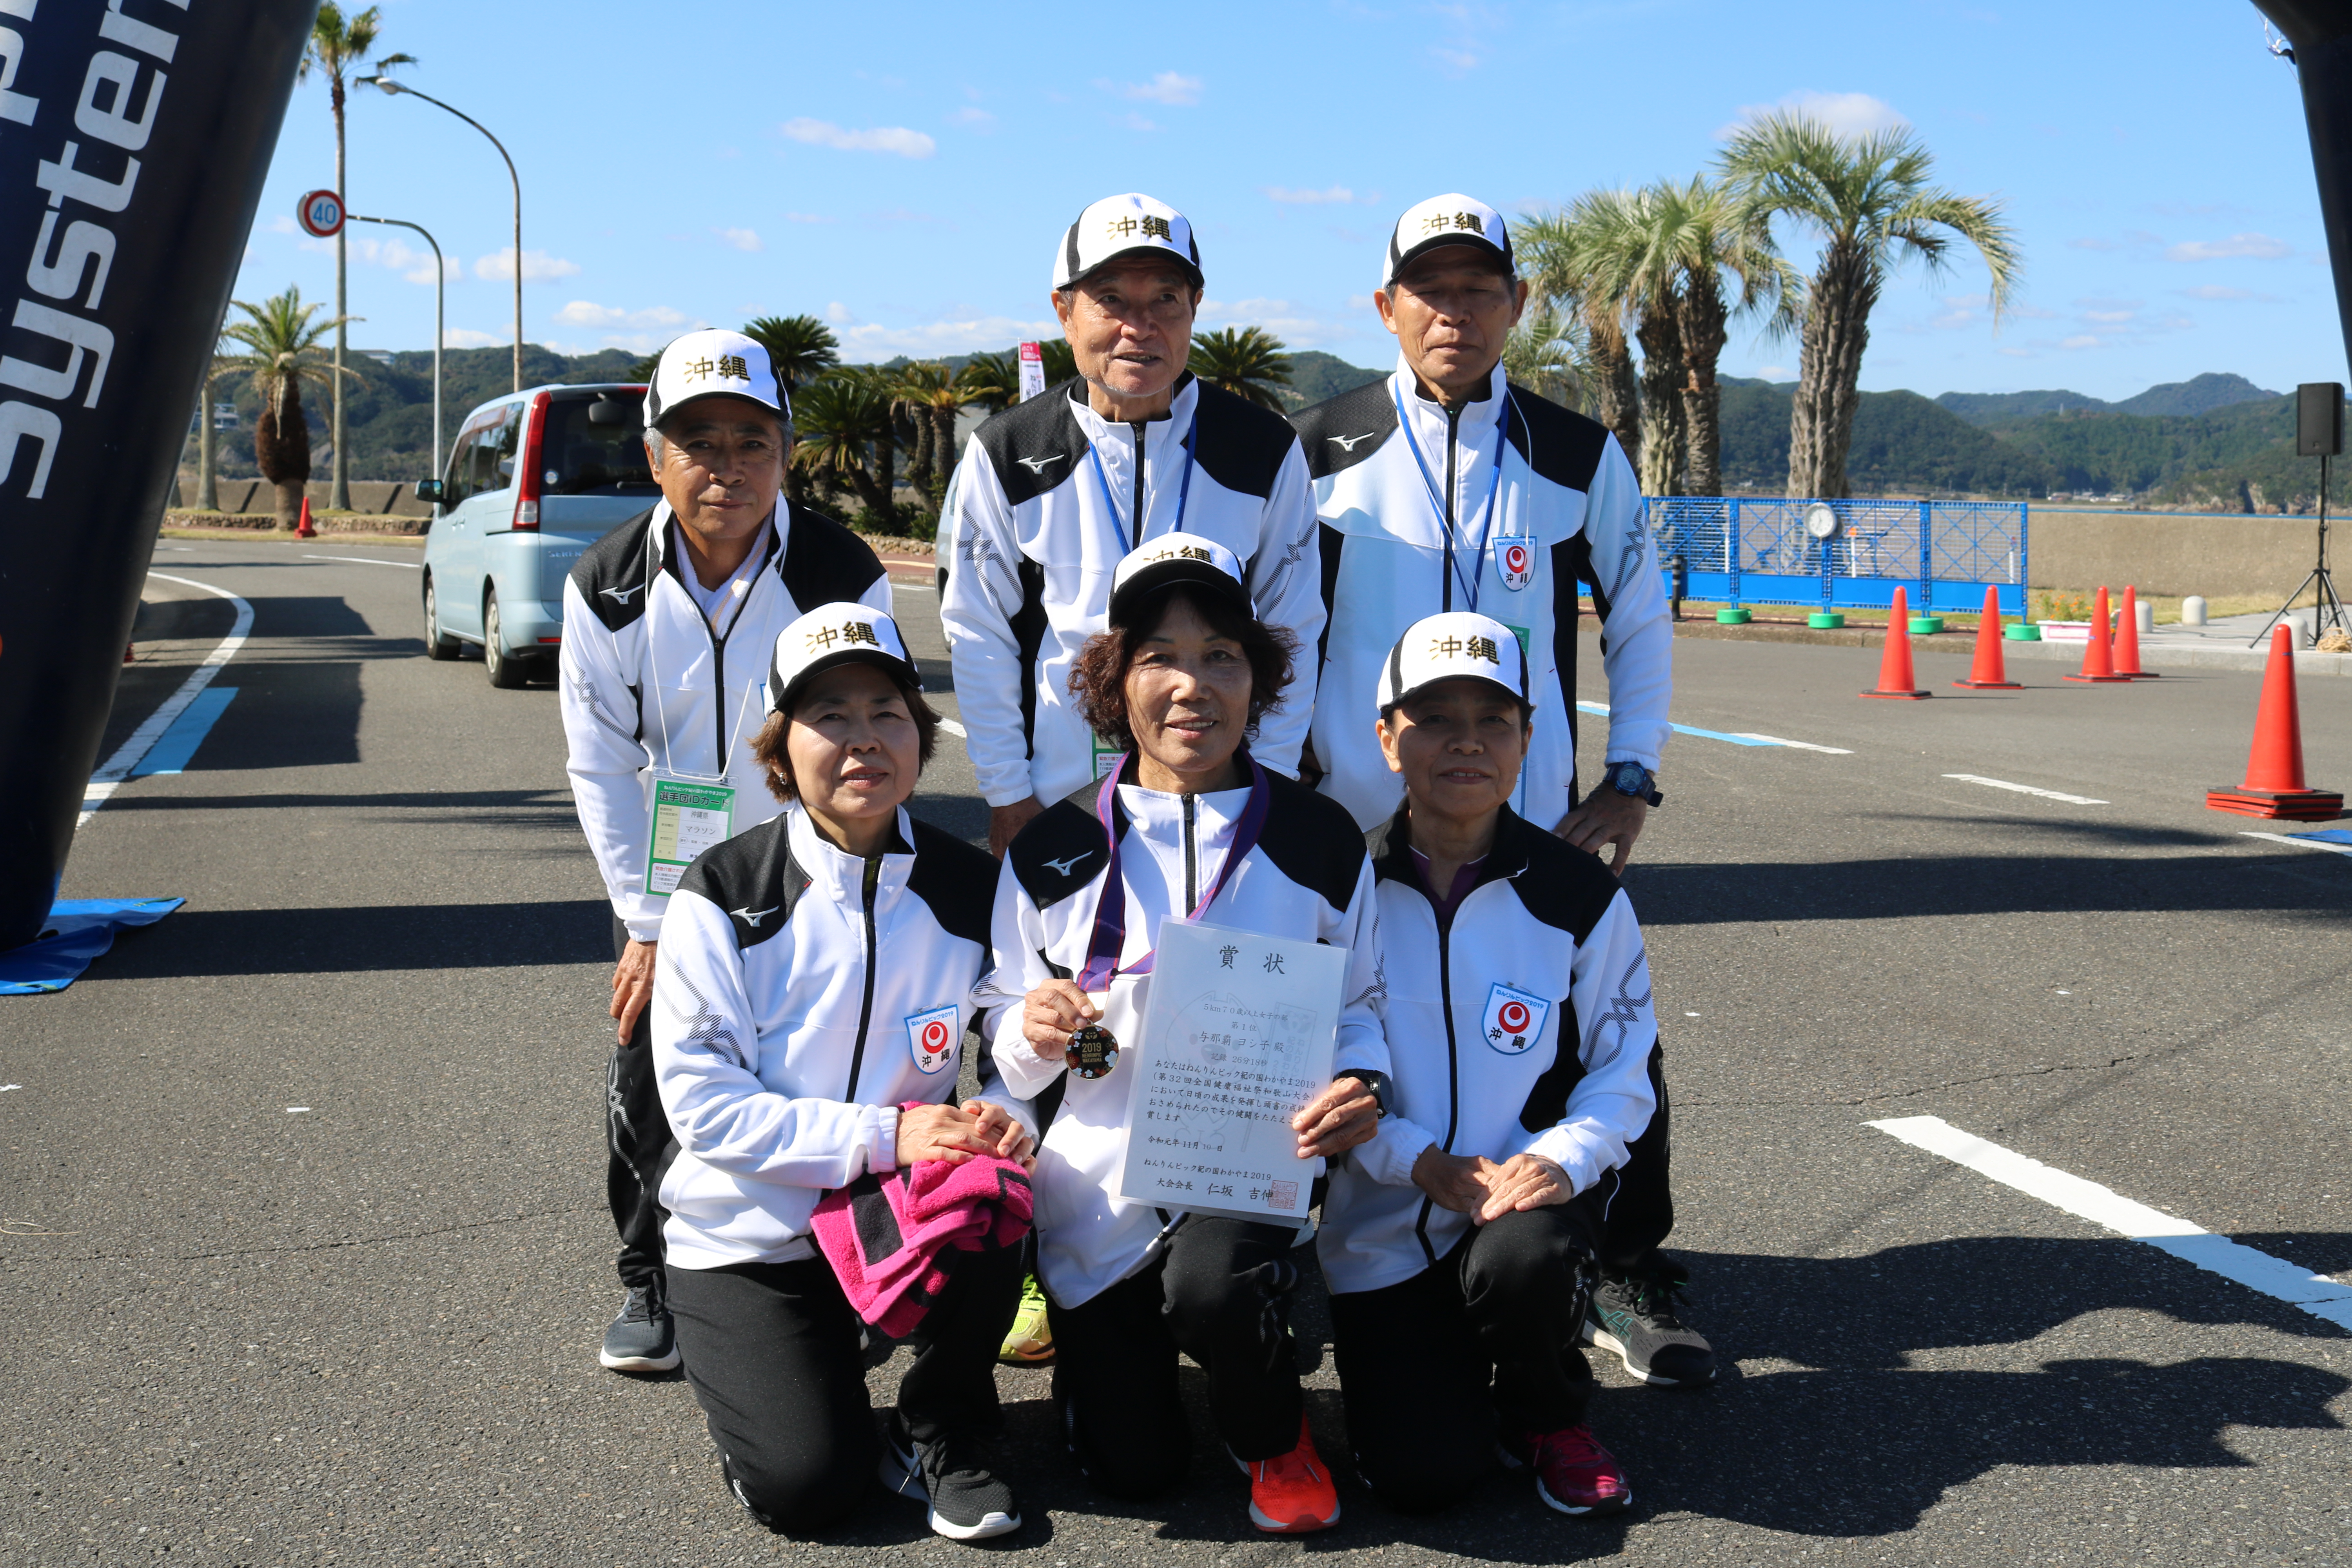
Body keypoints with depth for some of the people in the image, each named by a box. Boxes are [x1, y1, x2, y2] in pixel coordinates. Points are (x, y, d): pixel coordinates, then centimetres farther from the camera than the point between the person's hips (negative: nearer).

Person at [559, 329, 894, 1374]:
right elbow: (601, 768, -6)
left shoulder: (843, 576, -17)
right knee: (646, 1080, 1)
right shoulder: (608, 586, -11)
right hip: (666, 884, 2)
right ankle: (650, 1285, 22)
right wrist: (648, 925, -9)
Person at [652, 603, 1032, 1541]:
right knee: (804, 1487, -19)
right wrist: (883, 1135, -26)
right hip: (748, 1238, -2)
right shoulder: (722, 894, -11)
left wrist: (1001, 1125, -21)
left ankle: (937, 1435, -4)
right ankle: (770, 1376, 19)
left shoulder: (969, 888, -2)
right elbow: (702, 1102, -16)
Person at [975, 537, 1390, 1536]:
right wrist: (1031, 1033, -18)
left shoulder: (1319, 841, -1)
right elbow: (995, 1035, 7)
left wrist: (1360, 1084, -14)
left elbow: (1358, 998, 8)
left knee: (1213, 1287, -35)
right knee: (1130, 1469, -1)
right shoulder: (1055, 849, 0)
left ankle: (1271, 1431, 1)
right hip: (1099, 1183, 1)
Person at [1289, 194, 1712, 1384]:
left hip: (1536, 834, 1)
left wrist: (1632, 777, 6)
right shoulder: (1324, 448, 3)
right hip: (1357, 831, 0)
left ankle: (1628, 1282, 14)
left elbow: (1641, 620, 14)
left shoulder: (1578, 458, 5)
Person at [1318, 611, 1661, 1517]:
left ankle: (1550, 1420, -2)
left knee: (1524, 1259, -37)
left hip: (1526, 1195, 0)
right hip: (1382, 1225, 0)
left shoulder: (1579, 897, -3)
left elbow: (1622, 1069, 1)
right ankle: (1437, 1361, 22)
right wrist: (1427, 1164, -18)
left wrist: (1564, 1157, -20)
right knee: (1421, 1477, -15)